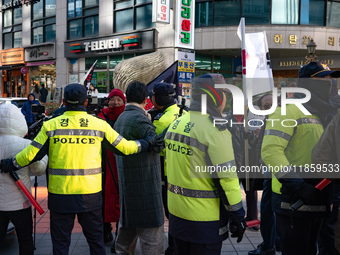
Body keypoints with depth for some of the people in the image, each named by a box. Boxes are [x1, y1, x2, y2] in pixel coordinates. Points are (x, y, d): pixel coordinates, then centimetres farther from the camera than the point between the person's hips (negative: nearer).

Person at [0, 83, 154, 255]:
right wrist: (147, 142, 19)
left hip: (60, 194, 0)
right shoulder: (99, 125, -2)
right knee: (96, 240, 17)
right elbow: (124, 147, 3)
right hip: (90, 194, 1)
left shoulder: (51, 126, -3)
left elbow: (31, 154, -3)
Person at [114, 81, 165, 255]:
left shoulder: (120, 118, 12)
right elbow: (158, 145, -18)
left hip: (125, 179, 9)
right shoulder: (139, 118, -17)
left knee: (128, 221, 20)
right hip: (144, 180, -9)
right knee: (151, 227, -2)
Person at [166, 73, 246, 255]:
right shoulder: (215, 130, -19)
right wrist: (237, 216, -9)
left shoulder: (176, 124, 5)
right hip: (204, 218, -7)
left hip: (176, 211, 7)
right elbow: (226, 177, -19)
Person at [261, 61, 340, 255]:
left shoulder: (323, 115, 15)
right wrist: (298, 186, -25)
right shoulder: (289, 111, -12)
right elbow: (270, 151, -23)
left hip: (316, 201, 9)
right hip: (293, 201, -9)